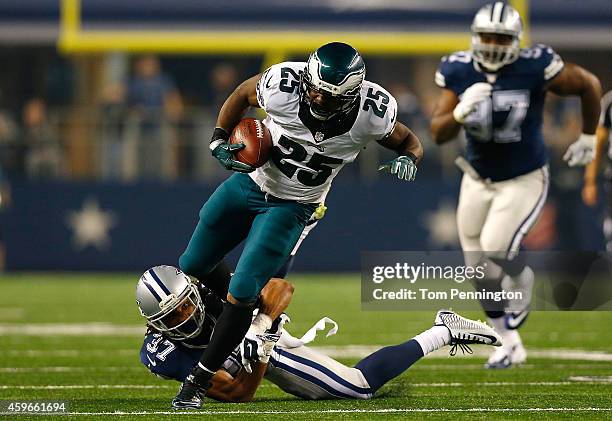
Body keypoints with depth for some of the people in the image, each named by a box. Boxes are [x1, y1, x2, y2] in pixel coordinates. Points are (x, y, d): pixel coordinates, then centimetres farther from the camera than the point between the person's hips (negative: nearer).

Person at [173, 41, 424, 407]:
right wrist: (219, 140, -12)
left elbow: (409, 140, -7)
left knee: (242, 293, -13)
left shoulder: (371, 113, -27)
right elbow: (243, 94, -5)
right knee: (191, 268, 15)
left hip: (291, 208, -2)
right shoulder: (284, 86, -28)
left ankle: (198, 381, 1)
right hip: (250, 181, 2)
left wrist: (408, 159, -29)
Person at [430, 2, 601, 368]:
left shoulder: (535, 68, -22)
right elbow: (438, 134, -12)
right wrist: (461, 112, -33)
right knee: (480, 269, 7)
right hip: (478, 180, 4)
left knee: (496, 247, -23)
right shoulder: (458, 72, -12)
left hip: (524, 180, -4)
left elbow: (589, 85, -5)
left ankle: (524, 282, 13)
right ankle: (509, 343, 27)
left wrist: (589, 138, 6)